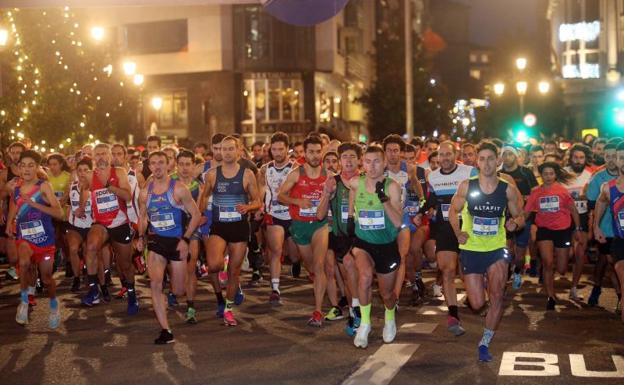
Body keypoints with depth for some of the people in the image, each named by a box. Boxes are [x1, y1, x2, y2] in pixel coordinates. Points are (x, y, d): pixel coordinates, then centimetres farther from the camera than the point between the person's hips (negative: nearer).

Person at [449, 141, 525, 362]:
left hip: (497, 249, 0)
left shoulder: (508, 189, -5)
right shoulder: (466, 186, -7)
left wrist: (515, 223, -17)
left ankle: (485, 343, 3)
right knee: (477, 304, 2)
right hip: (471, 249, 0)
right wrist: (458, 232, -13)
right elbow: (453, 211, 4)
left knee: (497, 295, -15)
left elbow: (520, 217, 6)